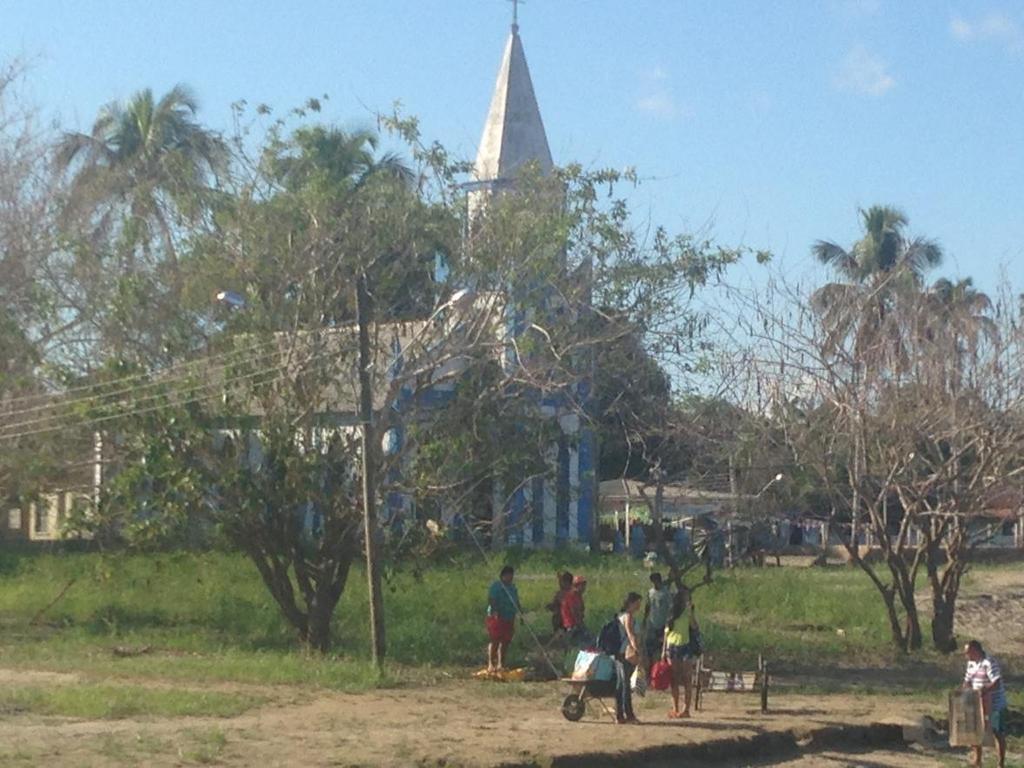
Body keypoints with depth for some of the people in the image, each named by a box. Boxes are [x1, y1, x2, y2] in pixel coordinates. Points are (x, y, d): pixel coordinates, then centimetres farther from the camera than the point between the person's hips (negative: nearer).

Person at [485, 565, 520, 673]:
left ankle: (501, 664, 14)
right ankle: (491, 664, -6)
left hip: (509, 619, 7)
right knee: (495, 641, -9)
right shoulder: (496, 586, -6)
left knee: (505, 642, 7)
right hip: (497, 617, -7)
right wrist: (495, 610, -30)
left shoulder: (512, 587, 16)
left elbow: (516, 602, 22)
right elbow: (491, 600, -16)